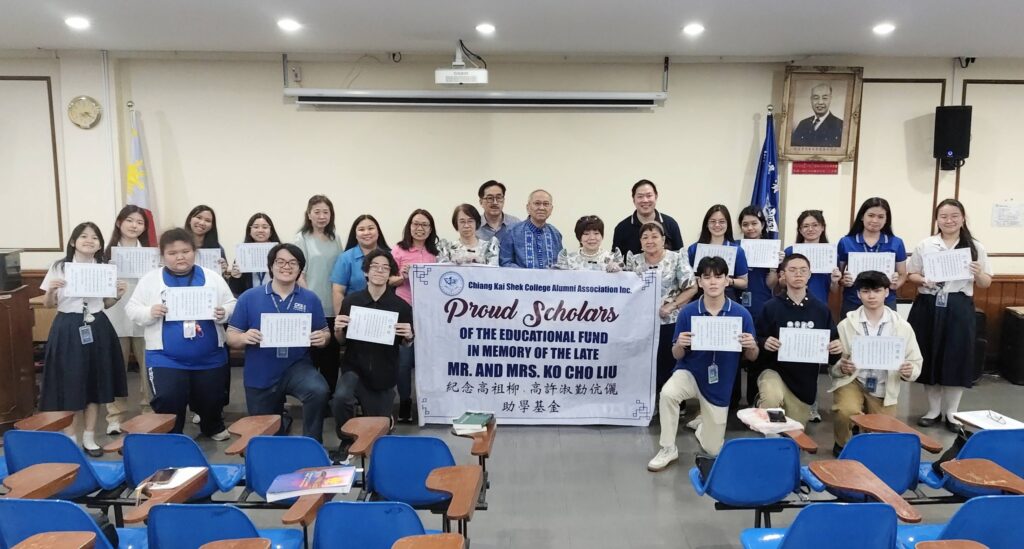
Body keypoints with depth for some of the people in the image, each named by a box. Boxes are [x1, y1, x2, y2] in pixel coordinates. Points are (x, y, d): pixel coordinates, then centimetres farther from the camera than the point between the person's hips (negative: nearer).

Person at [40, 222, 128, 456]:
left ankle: (89, 438, 21)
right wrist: (50, 290, -16)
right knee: (70, 385, 0)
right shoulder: (59, 267, -2)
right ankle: (70, 439, 14)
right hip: (68, 329, -3)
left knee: (96, 384, 8)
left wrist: (118, 294, -6)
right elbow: (49, 304, 3)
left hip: (97, 329, 3)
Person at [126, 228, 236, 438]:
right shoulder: (150, 280, 1)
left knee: (211, 400, 15)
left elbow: (232, 305, 5)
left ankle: (213, 427, 45)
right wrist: (150, 313, -18)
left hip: (209, 357, 2)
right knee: (168, 401, -10)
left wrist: (224, 313, -17)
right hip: (166, 358, -2)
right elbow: (132, 309, 2)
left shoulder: (212, 277, 3)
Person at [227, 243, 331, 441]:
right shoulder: (249, 297, -3)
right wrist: (244, 338, -24)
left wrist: (322, 338, -18)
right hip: (260, 376, 1)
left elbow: (324, 333, 5)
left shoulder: (310, 299, 0)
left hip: (297, 367, -1)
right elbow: (231, 336, -1)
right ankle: (282, 423, 50)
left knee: (319, 391, -33)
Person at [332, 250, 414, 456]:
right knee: (341, 398, -31)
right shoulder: (351, 300, -7)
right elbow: (342, 341, 4)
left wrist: (408, 336, -18)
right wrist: (338, 330, -17)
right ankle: (346, 440, -2)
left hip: (384, 372, 1)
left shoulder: (401, 306, -9)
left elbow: (406, 345, 4)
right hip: (355, 367, 0)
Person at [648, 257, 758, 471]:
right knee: (668, 393, -36)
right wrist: (679, 345, -29)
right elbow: (677, 355, -6)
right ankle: (668, 449, -14)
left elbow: (751, 357, -4)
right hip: (690, 373, -1)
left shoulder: (741, 314, -13)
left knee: (713, 450, 8)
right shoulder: (687, 312, -13)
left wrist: (752, 346, -27)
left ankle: (703, 425, 45)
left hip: (719, 384, 1)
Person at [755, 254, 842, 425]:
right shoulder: (771, 307, -6)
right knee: (772, 398, -38)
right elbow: (755, 340, -4)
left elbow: (833, 343, 10)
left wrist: (837, 348, -12)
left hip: (805, 380, 4)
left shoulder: (821, 309, 2)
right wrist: (764, 344, -26)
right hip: (774, 371, -4)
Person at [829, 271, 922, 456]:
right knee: (847, 411, -33)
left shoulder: (902, 327, -3)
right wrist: (841, 368, -28)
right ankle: (841, 445, 1)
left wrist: (909, 371, -21)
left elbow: (916, 363, 3)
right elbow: (831, 363, -4)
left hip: (883, 389, 2)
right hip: (852, 381, -2)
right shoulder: (846, 324, -6)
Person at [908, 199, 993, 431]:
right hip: (928, 306, 1)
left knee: (957, 358, 1)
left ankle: (951, 413, 16)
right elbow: (912, 275, 8)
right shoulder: (925, 245, 4)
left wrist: (978, 274, -15)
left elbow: (986, 283, 7)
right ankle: (933, 410, 21)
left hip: (958, 308, 0)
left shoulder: (975, 247, 4)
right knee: (929, 356, 5)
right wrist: (923, 281, -13)